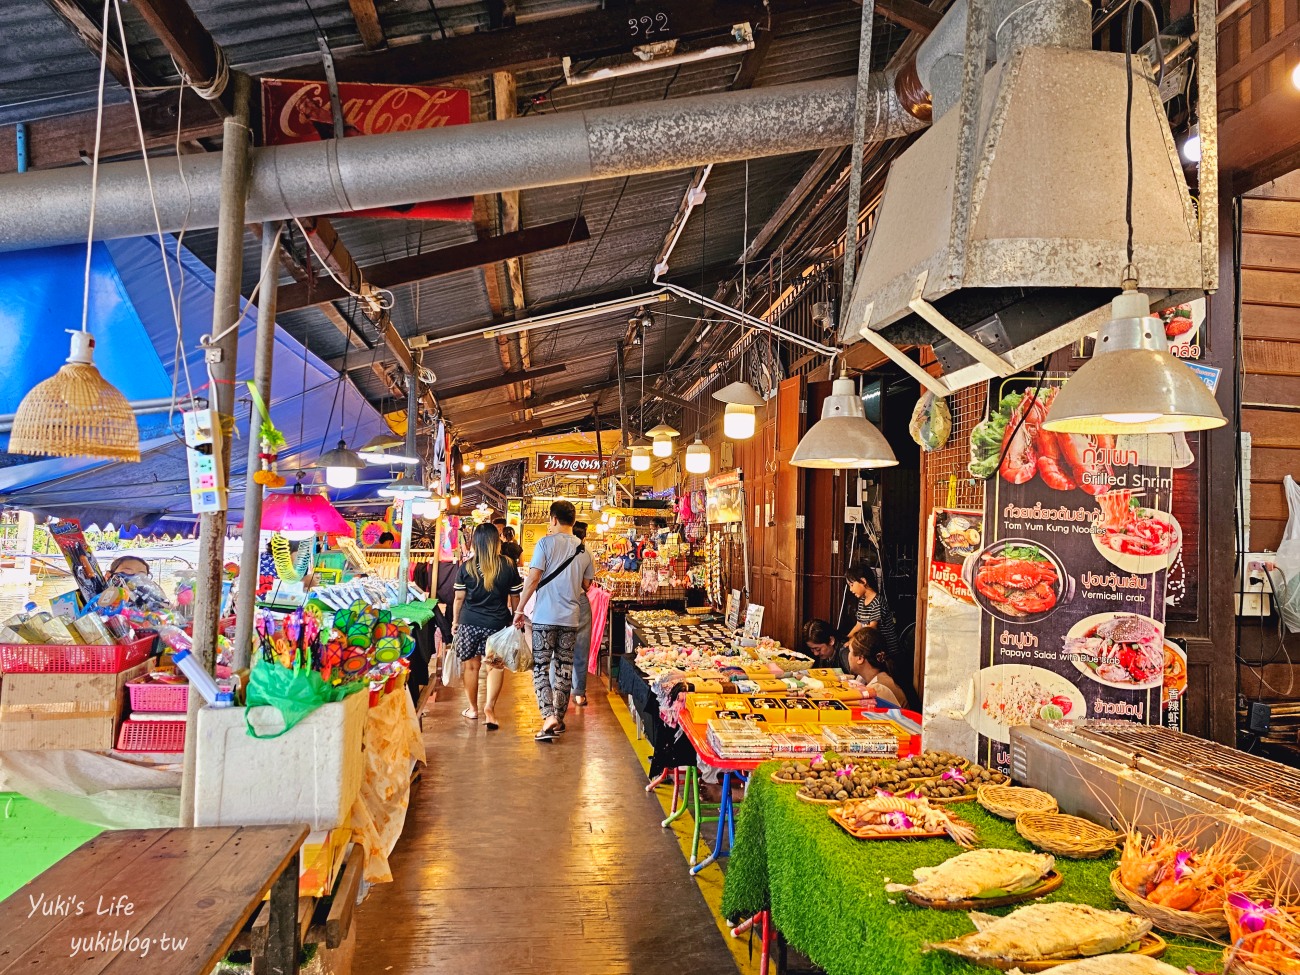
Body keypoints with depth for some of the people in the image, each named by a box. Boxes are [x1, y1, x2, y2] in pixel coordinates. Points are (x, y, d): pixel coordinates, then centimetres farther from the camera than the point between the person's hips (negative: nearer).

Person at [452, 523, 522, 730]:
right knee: (496, 666, 9)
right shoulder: (508, 566, -3)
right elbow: (515, 598, 3)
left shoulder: (466, 567, -2)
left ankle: (473, 709, 25)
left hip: (469, 623, 1)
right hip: (497, 624, -1)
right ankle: (490, 705, -7)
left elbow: (459, 598, 2)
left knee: (471, 666, 12)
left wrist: (455, 621, 14)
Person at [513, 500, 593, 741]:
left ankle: (549, 716, -13)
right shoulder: (583, 549, 6)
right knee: (564, 667, 12)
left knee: (541, 667, 1)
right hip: (571, 618, 4)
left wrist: (519, 609, -5)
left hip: (545, 616, -4)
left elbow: (533, 579, -13)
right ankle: (559, 719, 20)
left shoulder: (546, 542, -8)